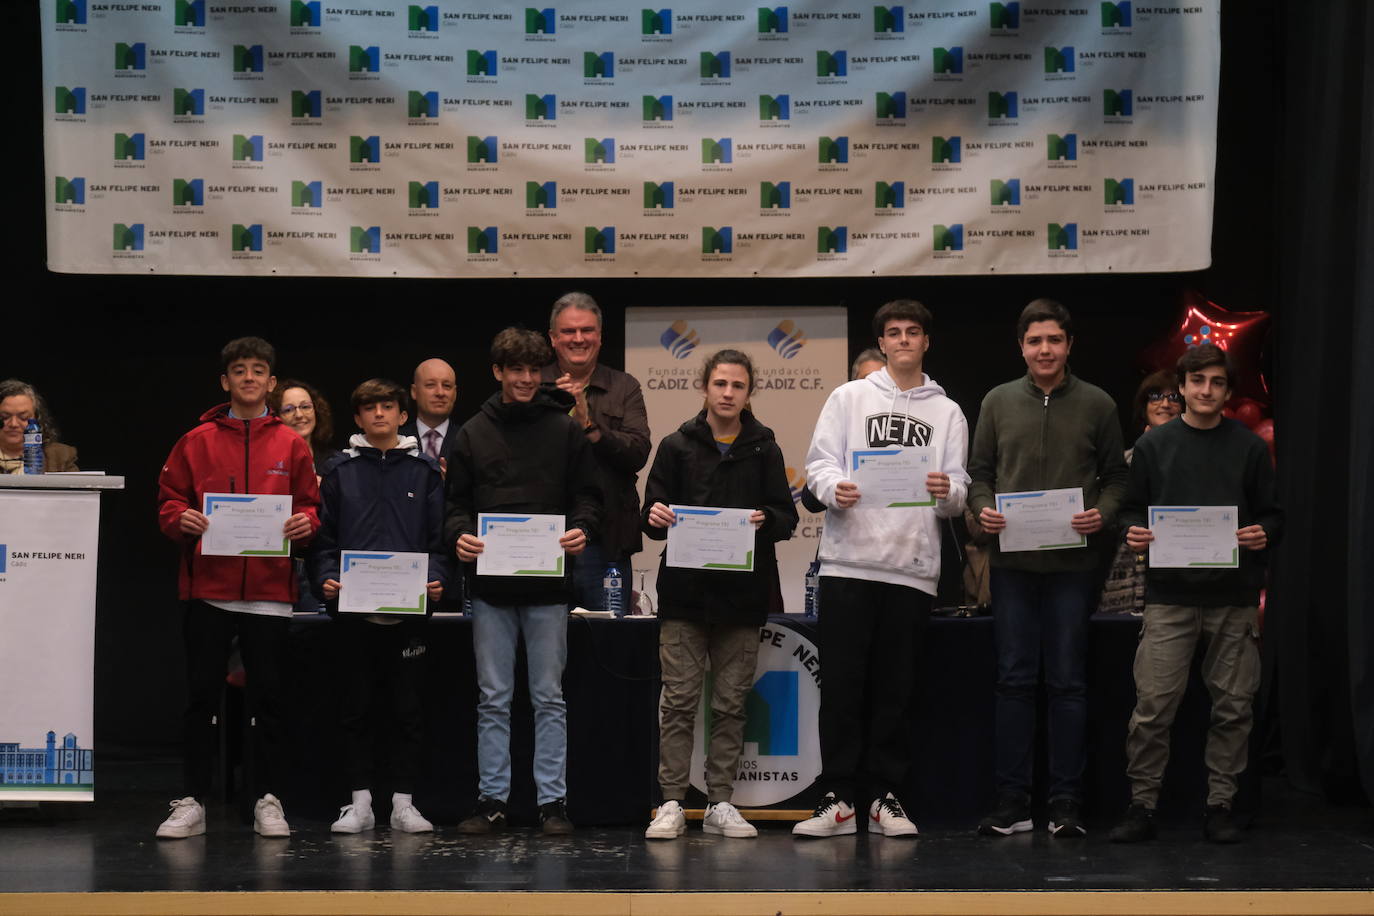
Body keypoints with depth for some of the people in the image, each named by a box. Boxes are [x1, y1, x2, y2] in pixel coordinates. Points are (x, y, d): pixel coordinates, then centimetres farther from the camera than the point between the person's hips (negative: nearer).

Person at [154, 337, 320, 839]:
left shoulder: (291, 445, 9)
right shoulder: (197, 441, 7)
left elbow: (310, 504, 11)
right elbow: (168, 500, 8)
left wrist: (305, 522, -10)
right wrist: (181, 519, -13)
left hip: (269, 590, 0)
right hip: (207, 588, 0)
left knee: (267, 696, 3)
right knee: (202, 694, 1)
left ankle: (267, 800, 11)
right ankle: (192, 802, 7)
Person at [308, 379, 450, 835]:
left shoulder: (425, 471, 9)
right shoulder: (341, 472, 9)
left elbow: (440, 536, 7)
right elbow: (324, 537, 8)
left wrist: (436, 579, -10)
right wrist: (326, 578, -8)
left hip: (409, 609, 0)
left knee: (408, 707, 2)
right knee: (357, 707, 4)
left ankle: (404, 801, 8)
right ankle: (360, 801, 10)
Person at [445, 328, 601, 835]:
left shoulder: (566, 430, 5)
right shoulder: (473, 433, 9)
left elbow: (587, 495, 6)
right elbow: (457, 500, 10)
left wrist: (582, 528, -14)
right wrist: (459, 534, -10)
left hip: (548, 585, -1)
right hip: (490, 584, 1)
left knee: (549, 697, 4)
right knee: (493, 698, 6)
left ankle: (552, 800, 9)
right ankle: (491, 799, 11)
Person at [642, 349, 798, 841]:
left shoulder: (764, 449, 9)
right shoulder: (678, 446, 7)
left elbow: (787, 518, 7)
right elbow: (653, 516, 7)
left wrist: (765, 521, -14)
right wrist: (655, 517, -16)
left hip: (742, 594, 1)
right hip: (685, 592, -1)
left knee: (731, 704, 4)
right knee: (679, 701, -2)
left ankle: (720, 804, 10)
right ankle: (672, 803, 1)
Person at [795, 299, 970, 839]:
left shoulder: (947, 413, 14)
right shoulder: (850, 398, 11)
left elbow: (958, 494, 7)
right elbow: (819, 462, 4)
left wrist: (947, 491, -16)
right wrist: (834, 488, -18)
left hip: (913, 565, 1)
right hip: (849, 559, -1)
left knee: (895, 688, 4)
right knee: (842, 683, -2)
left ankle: (886, 799, 10)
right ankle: (837, 799, 2)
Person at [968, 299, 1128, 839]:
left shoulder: (1096, 405, 5)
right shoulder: (998, 402, 9)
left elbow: (1116, 476, 8)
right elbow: (979, 471, 12)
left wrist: (1102, 514, -11)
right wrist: (983, 508, -8)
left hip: (1072, 563, -1)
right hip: (1011, 561, 1)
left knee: (1068, 682, 1)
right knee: (1015, 681, 3)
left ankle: (1066, 804, 6)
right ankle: (1012, 802, 8)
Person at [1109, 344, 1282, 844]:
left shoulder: (1250, 448, 7)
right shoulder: (1154, 446, 8)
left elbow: (1272, 515, 11)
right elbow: (1133, 509, 12)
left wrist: (1263, 534, -11)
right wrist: (1133, 532, -9)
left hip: (1234, 596, 1)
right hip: (1170, 594, -1)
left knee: (1233, 706, 4)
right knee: (1153, 704, -5)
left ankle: (1220, 805, 13)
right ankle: (1142, 804, 3)